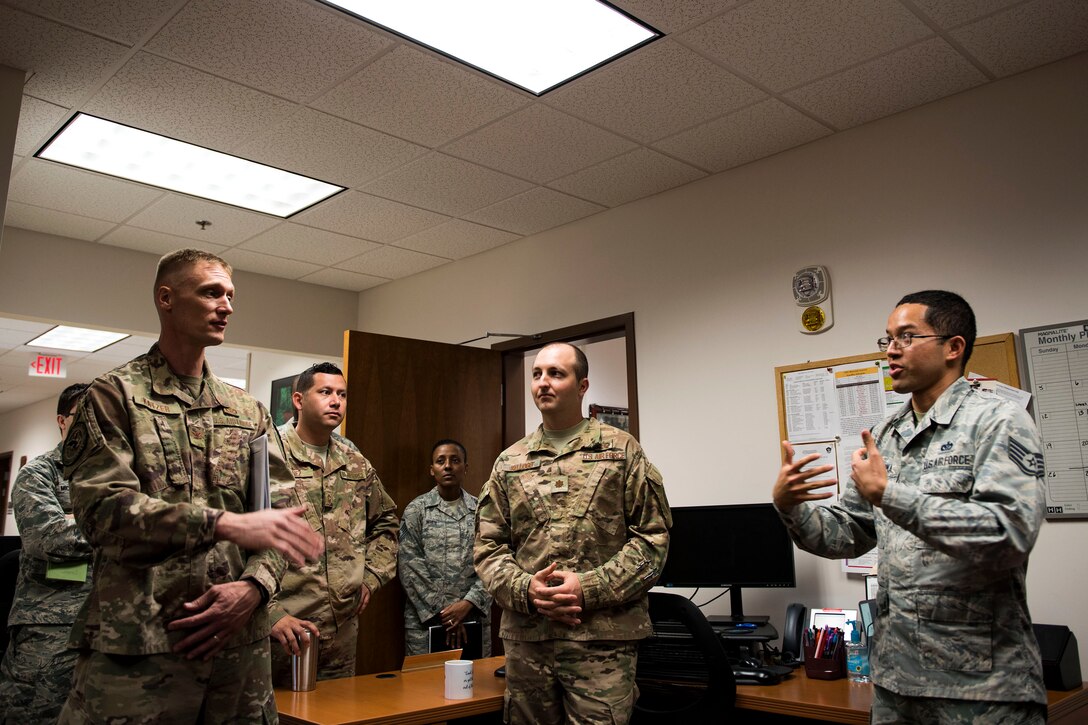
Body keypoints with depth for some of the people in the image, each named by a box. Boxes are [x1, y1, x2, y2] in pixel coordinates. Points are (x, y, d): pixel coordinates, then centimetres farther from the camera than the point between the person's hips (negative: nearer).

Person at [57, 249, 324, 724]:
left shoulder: (249, 411, 13)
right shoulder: (114, 396, 1)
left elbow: (282, 510, 8)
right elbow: (102, 507, -13)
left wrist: (254, 585, -11)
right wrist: (228, 524, -23)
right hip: (135, 646, -4)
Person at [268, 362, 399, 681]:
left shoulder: (357, 464, 11)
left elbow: (386, 523, 25)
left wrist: (371, 576, 12)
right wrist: (272, 614, -19)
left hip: (344, 628, 6)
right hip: (285, 629, -6)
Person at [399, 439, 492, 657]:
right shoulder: (416, 510, 2)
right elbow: (410, 567, -4)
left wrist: (467, 603, -13)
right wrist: (441, 614, -10)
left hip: (474, 617, 1)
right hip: (425, 618, -1)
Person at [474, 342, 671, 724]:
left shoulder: (622, 450, 3)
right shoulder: (509, 463, 11)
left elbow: (653, 535, -2)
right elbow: (488, 546, 9)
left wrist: (591, 588, -12)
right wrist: (525, 589, -9)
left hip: (603, 638, -3)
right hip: (525, 638, 3)